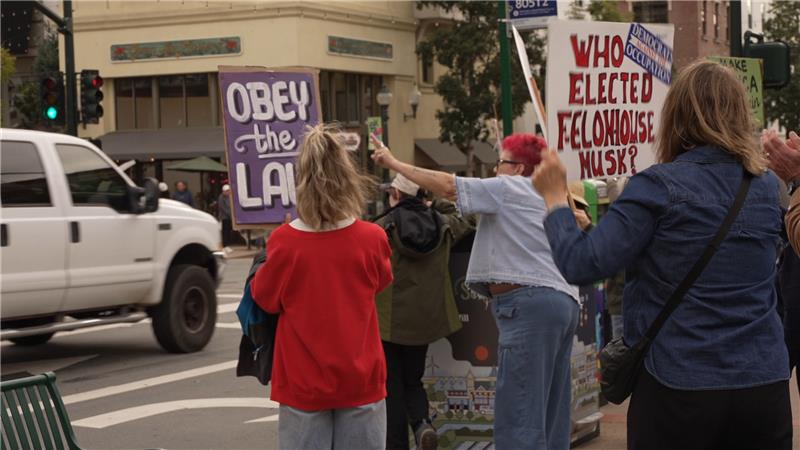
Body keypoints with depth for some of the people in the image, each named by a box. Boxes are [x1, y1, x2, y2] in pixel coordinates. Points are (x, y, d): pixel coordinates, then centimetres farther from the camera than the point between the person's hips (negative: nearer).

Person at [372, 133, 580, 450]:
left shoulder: (508, 188, 0)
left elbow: (449, 186, -4)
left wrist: (394, 163, 2)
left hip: (530, 303, -10)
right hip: (564, 301, 10)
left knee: (519, 413, -13)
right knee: (551, 413, 11)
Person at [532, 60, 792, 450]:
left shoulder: (659, 187, -11)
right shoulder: (769, 187, 5)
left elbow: (581, 265, -13)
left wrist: (554, 197, 2)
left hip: (678, 388, -4)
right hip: (766, 385, 4)